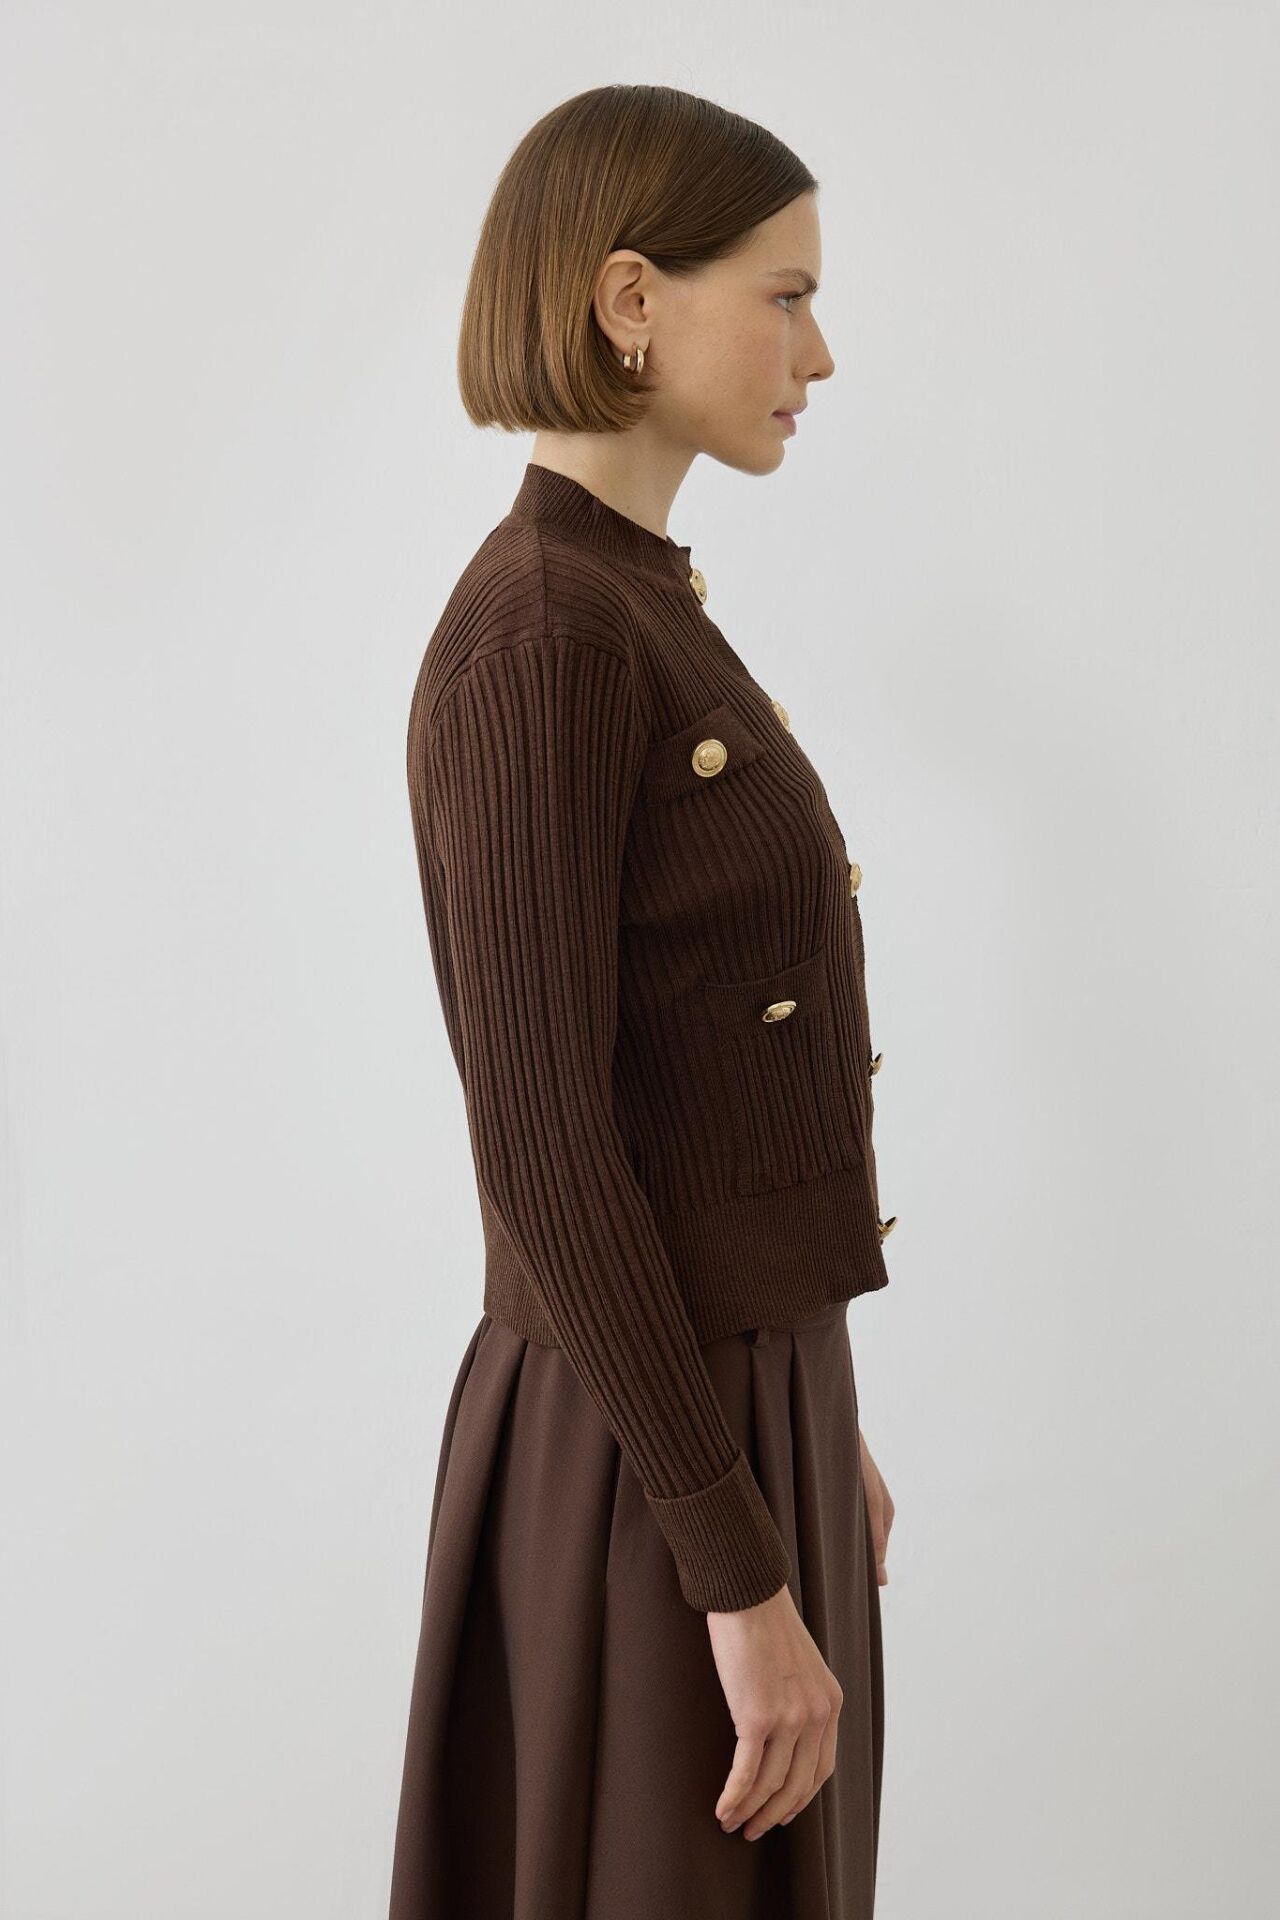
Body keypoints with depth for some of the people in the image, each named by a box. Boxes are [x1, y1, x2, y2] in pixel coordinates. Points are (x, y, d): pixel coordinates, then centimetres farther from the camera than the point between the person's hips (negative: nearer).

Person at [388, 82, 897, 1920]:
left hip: (737, 1397, 10)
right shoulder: (531, 644, -21)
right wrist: (744, 1579, -20)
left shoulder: (638, 620, 10)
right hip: (648, 1474, -10)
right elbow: (543, 1145, -23)